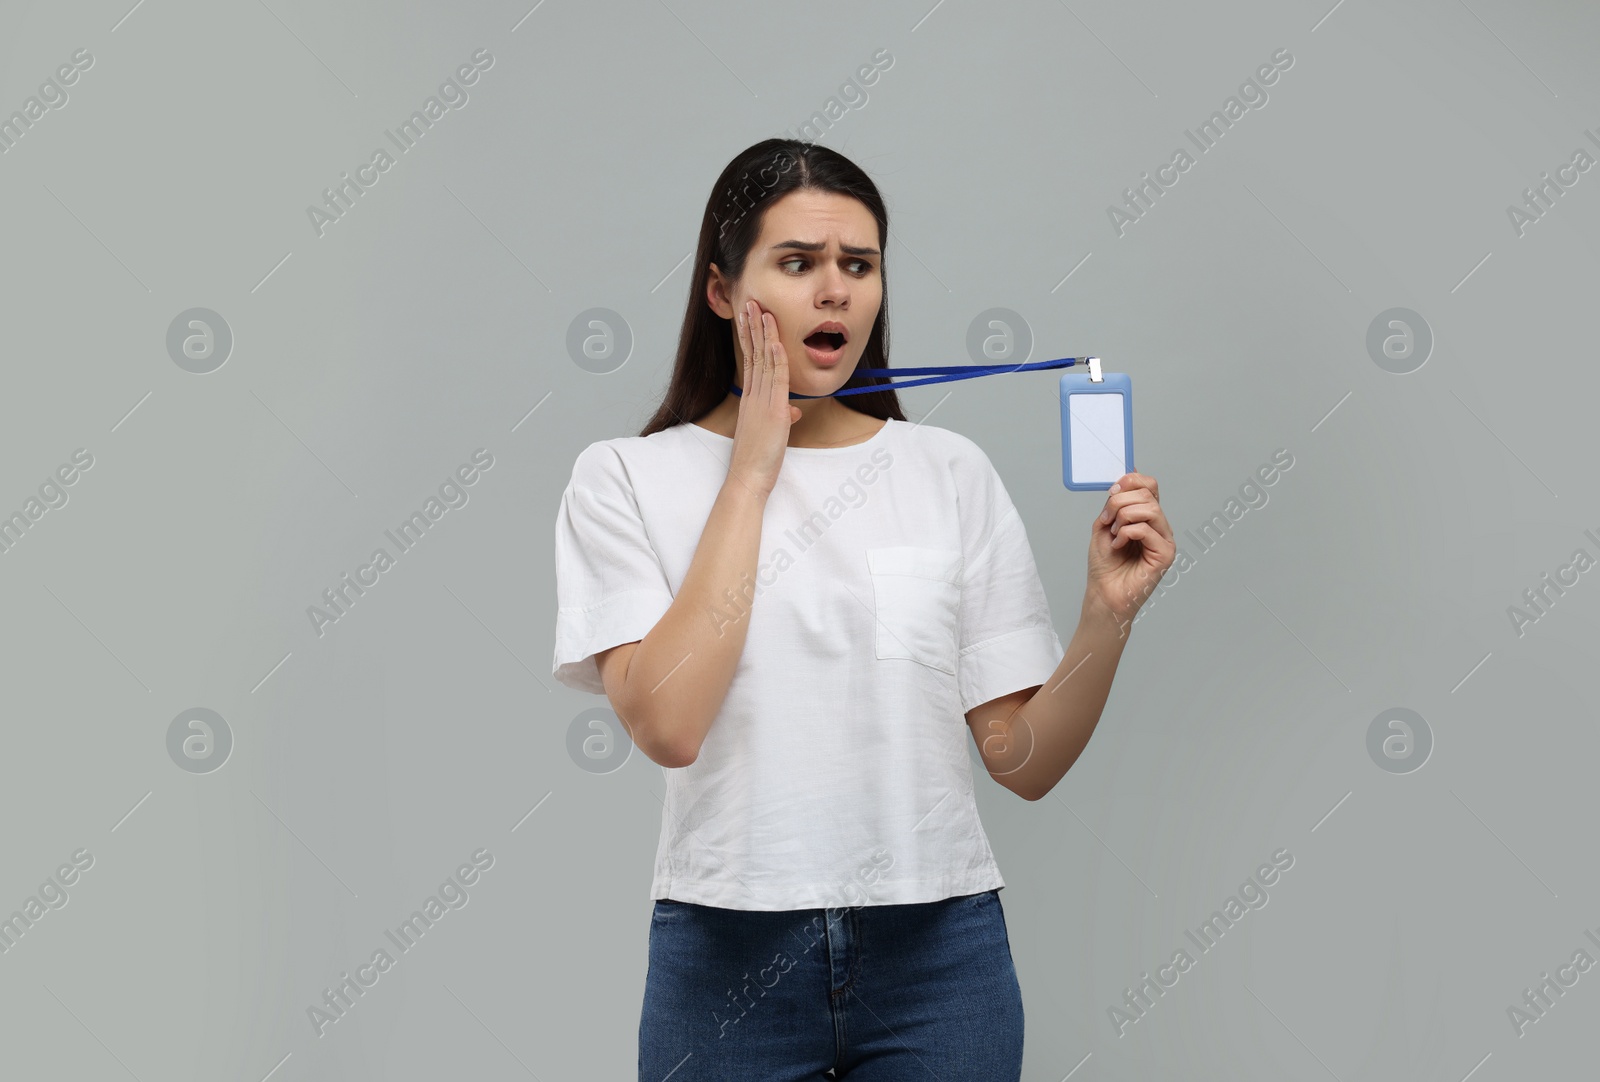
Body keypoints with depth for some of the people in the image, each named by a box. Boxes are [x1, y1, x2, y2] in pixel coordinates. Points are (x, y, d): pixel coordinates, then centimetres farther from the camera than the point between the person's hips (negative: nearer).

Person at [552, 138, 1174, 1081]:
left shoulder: (950, 472, 4)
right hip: (727, 958, -1)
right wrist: (751, 473, -11)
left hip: (937, 953, 2)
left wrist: (1109, 614, -14)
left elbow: (1024, 761, 3)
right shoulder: (627, 480, -1)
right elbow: (667, 724, -17)